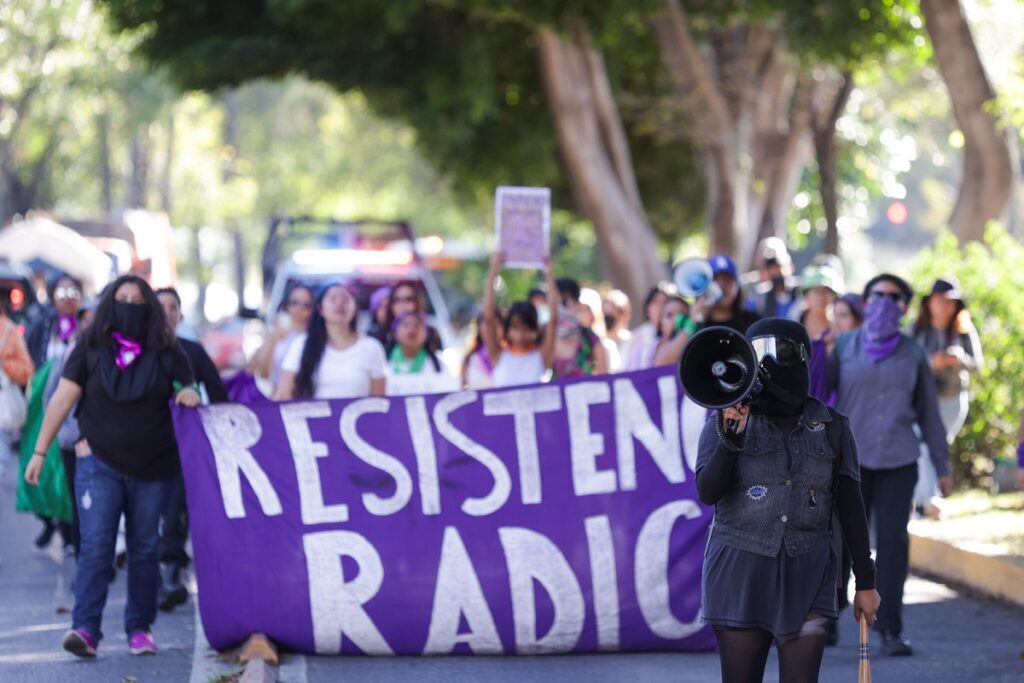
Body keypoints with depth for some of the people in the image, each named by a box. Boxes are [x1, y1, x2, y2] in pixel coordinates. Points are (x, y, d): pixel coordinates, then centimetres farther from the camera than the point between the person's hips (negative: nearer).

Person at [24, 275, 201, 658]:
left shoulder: (166, 353, 4)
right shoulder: (90, 350, 1)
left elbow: (187, 388, 12)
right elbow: (62, 400, 1)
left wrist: (189, 394, -14)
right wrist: (40, 451, -2)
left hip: (152, 468, 2)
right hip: (100, 463, -1)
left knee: (145, 549, 6)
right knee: (95, 545, -10)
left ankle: (140, 628, 13)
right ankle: (85, 629, -15)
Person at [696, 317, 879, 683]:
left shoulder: (830, 427, 3)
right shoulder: (725, 421, -1)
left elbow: (850, 507, 6)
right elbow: (708, 492, -13)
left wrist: (865, 582, 6)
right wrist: (732, 438, -27)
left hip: (806, 577, 0)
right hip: (740, 572, 0)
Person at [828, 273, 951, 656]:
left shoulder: (912, 355, 10)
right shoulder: (842, 347, 6)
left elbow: (929, 413, 14)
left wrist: (942, 467, 13)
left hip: (898, 462, 1)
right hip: (849, 457, -1)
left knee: (893, 542, -5)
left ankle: (890, 631, -3)